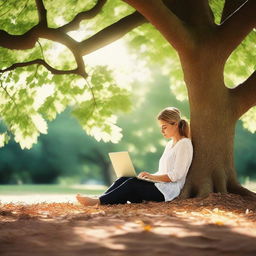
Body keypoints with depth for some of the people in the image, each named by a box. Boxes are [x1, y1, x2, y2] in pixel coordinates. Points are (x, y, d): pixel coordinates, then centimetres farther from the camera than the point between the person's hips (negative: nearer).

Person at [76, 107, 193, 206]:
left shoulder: (184, 144, -5)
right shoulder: (169, 144, 24)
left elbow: (176, 176, -14)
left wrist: (152, 177, -19)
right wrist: (148, 176, 7)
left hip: (169, 190, -8)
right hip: (158, 185, 8)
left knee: (133, 183, -29)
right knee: (123, 179, -15)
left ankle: (98, 201, -39)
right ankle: (99, 200, -35)